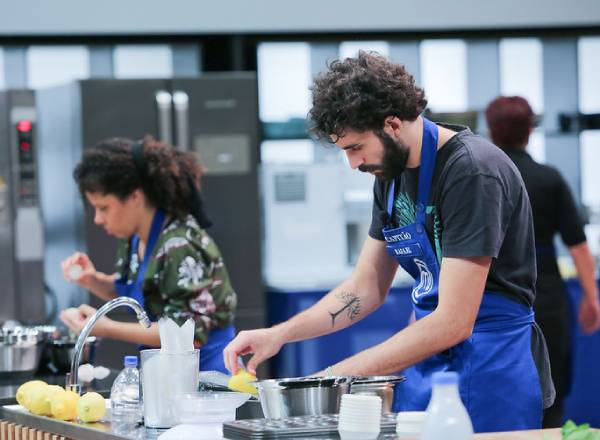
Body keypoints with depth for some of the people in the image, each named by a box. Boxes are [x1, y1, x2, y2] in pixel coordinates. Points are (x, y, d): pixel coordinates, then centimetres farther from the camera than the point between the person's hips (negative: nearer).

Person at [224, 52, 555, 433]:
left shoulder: (472, 171, -21)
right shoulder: (391, 172, 6)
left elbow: (453, 323, -24)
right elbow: (366, 288, 14)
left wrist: (337, 376, -23)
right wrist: (279, 335, 0)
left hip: (490, 371, -8)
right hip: (426, 364, 8)